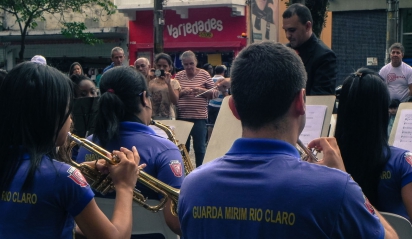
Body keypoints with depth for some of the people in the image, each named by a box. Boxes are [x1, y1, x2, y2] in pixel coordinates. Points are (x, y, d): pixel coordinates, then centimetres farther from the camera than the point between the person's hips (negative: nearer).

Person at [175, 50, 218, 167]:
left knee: (199, 147, 2)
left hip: (199, 116, -3)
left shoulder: (204, 74, -1)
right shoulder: (179, 75, 6)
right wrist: (182, 92, -13)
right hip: (181, 116, 3)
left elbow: (215, 93, 0)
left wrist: (202, 90, -17)